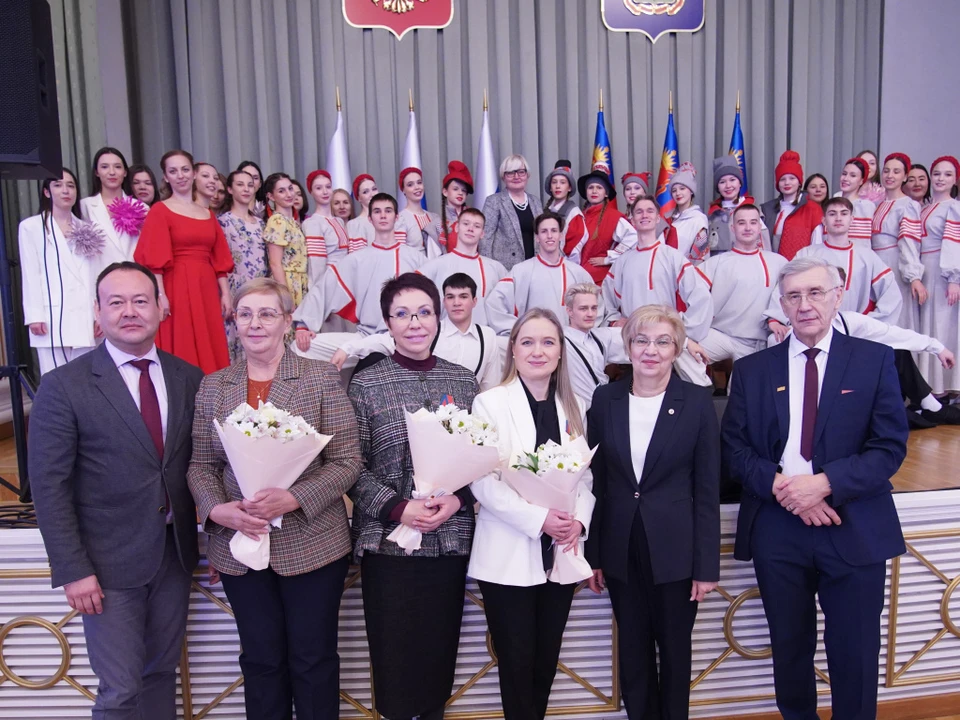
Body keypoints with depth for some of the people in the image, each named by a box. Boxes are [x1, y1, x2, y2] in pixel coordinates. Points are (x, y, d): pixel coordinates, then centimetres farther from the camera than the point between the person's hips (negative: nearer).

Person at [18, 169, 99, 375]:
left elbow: (95, 274, 10)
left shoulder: (86, 228, 17)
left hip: (84, 316, 3)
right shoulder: (31, 227, 6)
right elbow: (30, 274, 1)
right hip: (52, 316, -3)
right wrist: (34, 315, -7)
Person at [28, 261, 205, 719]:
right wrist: (73, 570, -12)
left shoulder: (189, 379, 3)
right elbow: (49, 487, -9)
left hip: (175, 556, 4)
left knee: (162, 673, 17)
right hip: (108, 565, -4)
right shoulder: (64, 386, -9)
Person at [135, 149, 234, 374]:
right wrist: (160, 295, -19)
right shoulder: (159, 211, 0)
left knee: (210, 354, 7)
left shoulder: (207, 213, 15)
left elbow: (219, 259, 14)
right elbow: (155, 258, -9)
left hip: (206, 290, 5)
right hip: (176, 289, -5)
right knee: (181, 354, -4)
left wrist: (225, 293, 6)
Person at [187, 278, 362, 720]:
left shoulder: (322, 379, -5)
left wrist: (293, 499, -21)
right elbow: (200, 465, 6)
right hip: (239, 545, 3)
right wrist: (217, 509, -13)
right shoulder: (213, 386, 6)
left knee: (313, 659, 11)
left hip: (311, 545, -3)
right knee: (260, 658, 18)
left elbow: (347, 461, -9)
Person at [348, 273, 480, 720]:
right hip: (389, 539, -2)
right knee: (394, 654, 6)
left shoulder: (463, 381, 5)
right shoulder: (366, 385, -2)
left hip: (450, 538, 3)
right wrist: (398, 508, -15)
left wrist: (458, 500, -9)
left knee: (440, 650, 12)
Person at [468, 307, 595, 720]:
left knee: (547, 662, 15)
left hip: (560, 554, 4)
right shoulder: (490, 403, -5)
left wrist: (578, 520, -8)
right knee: (517, 664, 6)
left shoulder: (572, 407, 9)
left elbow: (585, 476, 10)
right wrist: (539, 519, -19)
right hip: (510, 556, -4)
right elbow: (482, 482, -11)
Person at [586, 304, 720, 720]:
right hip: (621, 550, 2)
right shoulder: (605, 400, -1)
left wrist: (706, 565, -6)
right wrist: (593, 554, 2)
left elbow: (707, 490, -5)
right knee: (632, 650, 15)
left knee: (675, 649, 15)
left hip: (676, 550, -2)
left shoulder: (697, 403, -6)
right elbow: (596, 481, 3)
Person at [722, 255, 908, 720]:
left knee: (855, 656, 9)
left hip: (854, 530, -1)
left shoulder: (874, 360, 1)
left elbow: (890, 447, -5)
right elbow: (734, 447, 2)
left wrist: (825, 482, -18)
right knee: (789, 648, 15)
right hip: (777, 530, 2)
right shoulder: (752, 369, 5)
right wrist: (779, 485, -15)